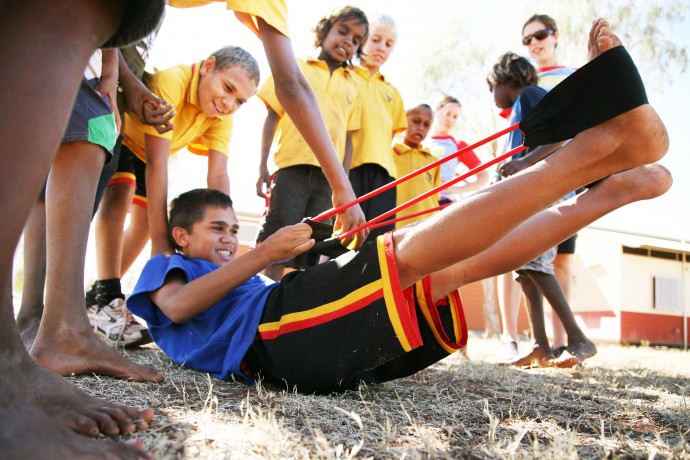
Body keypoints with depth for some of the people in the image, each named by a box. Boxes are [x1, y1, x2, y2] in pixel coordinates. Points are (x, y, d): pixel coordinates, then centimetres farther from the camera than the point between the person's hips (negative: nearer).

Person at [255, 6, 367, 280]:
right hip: (292, 166, -3)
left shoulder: (351, 86, 19)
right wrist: (262, 167, -2)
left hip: (329, 174, 3)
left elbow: (348, 137, 16)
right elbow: (272, 116, 7)